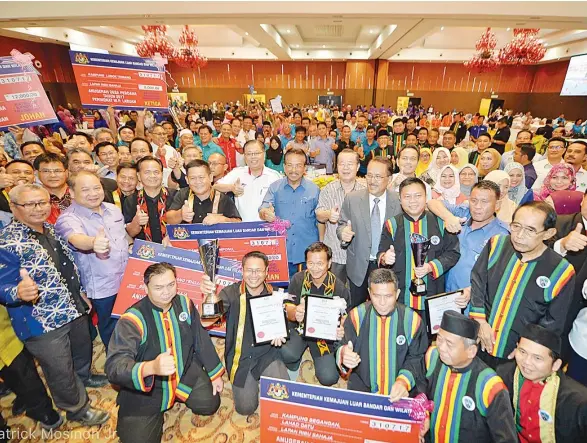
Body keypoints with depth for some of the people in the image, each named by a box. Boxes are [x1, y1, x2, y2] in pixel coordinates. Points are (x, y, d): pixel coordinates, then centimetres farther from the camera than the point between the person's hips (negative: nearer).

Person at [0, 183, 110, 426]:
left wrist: (80, 294, 16)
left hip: (74, 308, 8)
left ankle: (83, 376, 60)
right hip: (43, 322, -7)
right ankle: (78, 408, 38)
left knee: (83, 348, 31)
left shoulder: (50, 230, 1)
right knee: (60, 371, 13)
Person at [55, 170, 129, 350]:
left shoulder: (113, 209, 2)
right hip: (104, 289, -6)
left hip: (129, 282, 6)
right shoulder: (68, 219, -17)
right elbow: (76, 239, -43)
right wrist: (93, 243, -62)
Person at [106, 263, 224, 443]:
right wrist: (151, 367, -53)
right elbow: (114, 366, -33)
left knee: (209, 404, -8)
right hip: (145, 386, -3)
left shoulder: (184, 303, -9)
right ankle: (157, 411, 21)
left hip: (185, 373, 3)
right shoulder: (132, 319, -23)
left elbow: (201, 340, 2)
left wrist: (215, 373, 5)